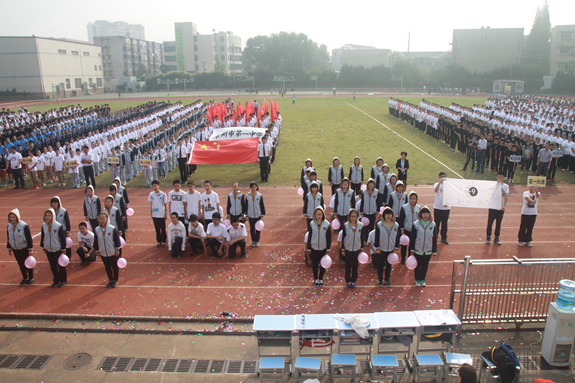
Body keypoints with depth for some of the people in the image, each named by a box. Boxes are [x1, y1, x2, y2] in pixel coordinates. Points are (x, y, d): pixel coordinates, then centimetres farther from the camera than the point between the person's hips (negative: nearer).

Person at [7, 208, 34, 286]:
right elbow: (8, 238, 12)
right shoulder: (9, 226, 1)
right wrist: (9, 248, 15)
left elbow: (29, 238, -14)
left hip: (25, 249, -5)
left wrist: (30, 249, -14)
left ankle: (31, 278, 22)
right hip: (15, 249, 5)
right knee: (21, 264, 15)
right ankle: (25, 278, 30)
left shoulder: (24, 226, -17)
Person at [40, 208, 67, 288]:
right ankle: (56, 280, 30)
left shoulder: (58, 226, -16)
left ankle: (63, 280, 26)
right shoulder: (44, 225, -4)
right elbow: (42, 236, 10)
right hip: (48, 250, 4)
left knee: (60, 266, 9)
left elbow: (63, 238, -10)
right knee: (52, 266, 13)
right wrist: (43, 246, 14)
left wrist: (63, 249, -9)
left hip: (58, 250, -4)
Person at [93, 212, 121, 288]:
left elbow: (117, 240, -8)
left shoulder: (112, 229, -14)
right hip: (103, 253, 3)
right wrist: (97, 251, 8)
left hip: (112, 253, -3)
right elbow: (95, 242, 6)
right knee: (107, 267, 15)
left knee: (115, 267, 10)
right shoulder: (97, 230, -3)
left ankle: (115, 280, 27)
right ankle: (110, 280, 32)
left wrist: (117, 250, -7)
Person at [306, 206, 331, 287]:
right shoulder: (312, 224, -5)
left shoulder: (327, 224, -7)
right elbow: (309, 236, 0)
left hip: (323, 248, 0)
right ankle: (315, 279, 26)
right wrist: (308, 248, 1)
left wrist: (328, 249, -3)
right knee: (314, 264, 10)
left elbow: (329, 237, -1)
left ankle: (321, 279, 27)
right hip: (314, 248, 0)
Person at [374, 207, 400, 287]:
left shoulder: (396, 225, -1)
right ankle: (380, 279, 23)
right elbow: (377, 237, -5)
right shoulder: (379, 225, -8)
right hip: (381, 249, -2)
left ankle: (387, 279, 25)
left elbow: (397, 238, 4)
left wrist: (396, 248, 2)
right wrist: (377, 248, -7)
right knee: (380, 264, 9)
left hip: (391, 249, 2)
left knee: (389, 265, 11)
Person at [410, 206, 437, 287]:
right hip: (418, 250, -1)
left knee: (425, 265, 14)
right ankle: (417, 280, 28)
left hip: (428, 251, 2)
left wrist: (434, 251, 3)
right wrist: (412, 249, -3)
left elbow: (434, 239, 3)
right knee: (418, 265, 11)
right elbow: (412, 238, -3)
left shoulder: (433, 225, -3)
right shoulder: (416, 224, -9)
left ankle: (423, 279, 32)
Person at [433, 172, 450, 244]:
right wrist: (440, 182, -39)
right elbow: (436, 190, -27)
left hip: (446, 208, 2)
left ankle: (444, 238, 22)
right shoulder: (437, 184, -3)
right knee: (437, 223, 6)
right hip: (437, 207, -2)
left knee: (445, 223, 10)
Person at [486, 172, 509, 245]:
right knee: (490, 222, 2)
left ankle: (497, 238, 21)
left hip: (501, 208, 2)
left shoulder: (506, 186, 3)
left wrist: (504, 206, -19)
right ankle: (488, 237, 15)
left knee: (498, 223, 10)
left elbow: (506, 197, -5)